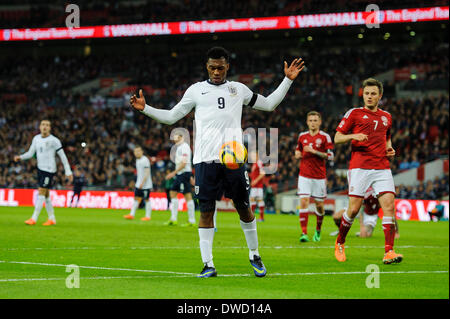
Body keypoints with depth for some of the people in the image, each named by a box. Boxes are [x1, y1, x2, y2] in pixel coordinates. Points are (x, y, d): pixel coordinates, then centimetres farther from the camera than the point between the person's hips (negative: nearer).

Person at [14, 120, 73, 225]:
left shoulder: (54, 140, -9)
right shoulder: (36, 138, 9)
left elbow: (62, 156, -6)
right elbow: (30, 153, 13)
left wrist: (68, 172, -8)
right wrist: (20, 157, -7)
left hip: (49, 170, -7)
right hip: (40, 169, 7)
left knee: (41, 192, -11)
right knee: (46, 194, 9)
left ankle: (34, 218, -12)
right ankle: (52, 219, 17)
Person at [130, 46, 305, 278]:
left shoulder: (238, 89, 15)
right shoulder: (196, 90, 12)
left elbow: (269, 104, 25)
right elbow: (171, 117, 17)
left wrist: (288, 80, 19)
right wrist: (145, 109, 5)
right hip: (205, 160, -1)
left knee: (244, 208, 4)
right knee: (206, 211, -3)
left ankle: (254, 256, 22)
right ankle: (208, 265, 0)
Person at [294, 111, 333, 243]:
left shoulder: (325, 137, -2)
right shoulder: (302, 136, 8)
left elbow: (330, 156, -8)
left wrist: (314, 152, -17)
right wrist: (297, 154, 0)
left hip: (319, 176, -1)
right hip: (304, 175, 1)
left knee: (319, 205, 5)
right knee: (304, 201, -13)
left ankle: (318, 230, 29)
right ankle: (304, 233, -15)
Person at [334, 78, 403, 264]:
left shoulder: (386, 117, 18)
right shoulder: (354, 114, 6)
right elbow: (337, 138, 5)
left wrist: (389, 148, 12)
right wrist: (353, 136, -14)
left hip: (382, 167, 4)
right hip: (359, 167, -3)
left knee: (389, 205, -12)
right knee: (354, 209, -6)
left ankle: (389, 252, -15)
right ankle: (340, 243, 20)